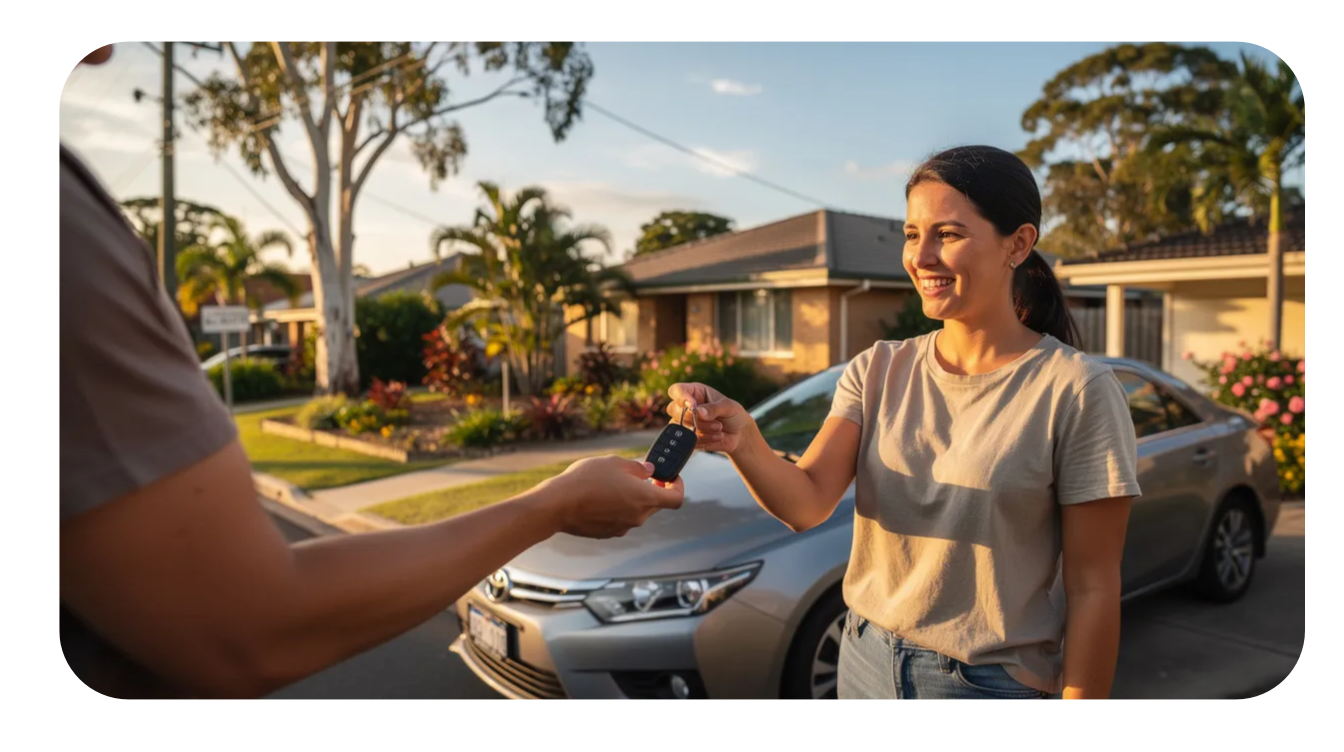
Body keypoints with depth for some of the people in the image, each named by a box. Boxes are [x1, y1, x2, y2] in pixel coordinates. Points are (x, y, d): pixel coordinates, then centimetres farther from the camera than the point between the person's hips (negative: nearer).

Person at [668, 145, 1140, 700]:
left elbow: (1092, 591, -12)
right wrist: (744, 444, -33)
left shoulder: (1076, 391, -15)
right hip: (866, 659, 4)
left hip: (992, 681, -4)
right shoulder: (877, 371, -3)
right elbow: (807, 503, -14)